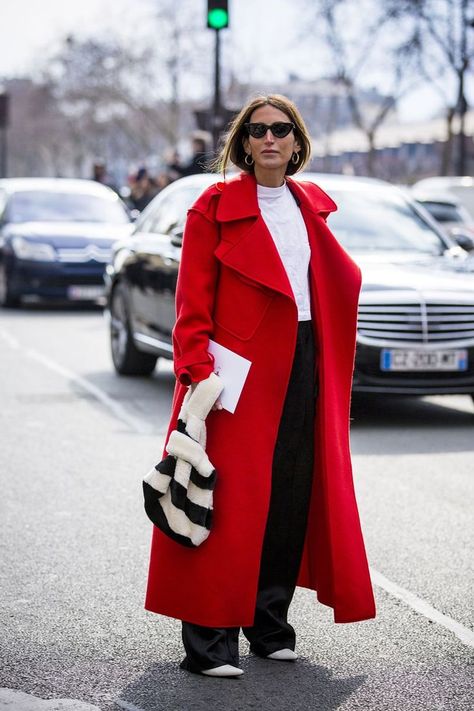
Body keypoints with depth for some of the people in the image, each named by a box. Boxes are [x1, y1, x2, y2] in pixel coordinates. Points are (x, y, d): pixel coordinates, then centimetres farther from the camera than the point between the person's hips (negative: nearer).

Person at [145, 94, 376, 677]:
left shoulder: (310, 206, 15)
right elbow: (192, 303, -6)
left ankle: (270, 625, 21)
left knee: (293, 497, 7)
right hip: (241, 368, -6)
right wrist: (198, 374, -17)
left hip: (303, 364, 6)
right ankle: (209, 641, -1)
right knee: (231, 502, -7)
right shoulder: (215, 207, -2)